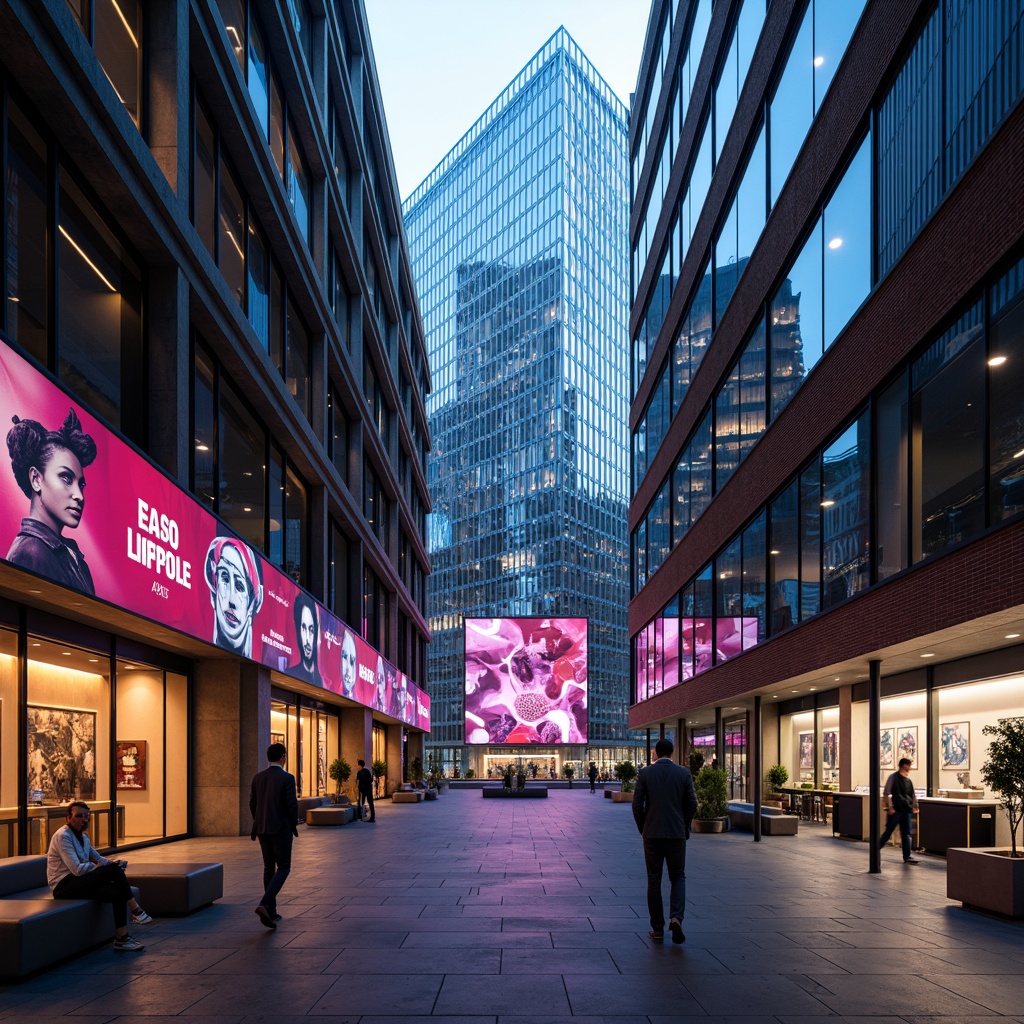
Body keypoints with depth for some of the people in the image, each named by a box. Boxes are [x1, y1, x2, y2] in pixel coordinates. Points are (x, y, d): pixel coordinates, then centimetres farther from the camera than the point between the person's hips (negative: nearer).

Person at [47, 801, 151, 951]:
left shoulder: (83, 837, 17)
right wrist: (97, 866, -5)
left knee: (118, 893, -17)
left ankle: (122, 938, -15)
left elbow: (98, 859, 24)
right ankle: (137, 911, -16)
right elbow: (77, 869, -22)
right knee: (112, 870, -24)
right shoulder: (62, 836, -13)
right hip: (63, 887, -9)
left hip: (78, 883, 9)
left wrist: (115, 863, 1)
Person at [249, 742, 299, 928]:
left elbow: (252, 803, 8)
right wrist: (294, 826, 0)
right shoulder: (287, 778, -13)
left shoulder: (258, 777, 4)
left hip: (262, 828, 6)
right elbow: (292, 805, -16)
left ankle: (271, 912, 17)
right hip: (281, 829, -6)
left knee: (269, 868, 15)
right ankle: (264, 904, -19)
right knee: (283, 868, 1)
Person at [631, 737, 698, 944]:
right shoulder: (684, 773, -2)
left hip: (652, 834, 0)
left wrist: (643, 829, 10)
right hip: (677, 834, 0)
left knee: (654, 880, 9)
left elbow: (637, 805, -5)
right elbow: (692, 804, -2)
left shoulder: (645, 773, -4)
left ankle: (657, 929, 11)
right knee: (678, 877, 12)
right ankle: (676, 918, -10)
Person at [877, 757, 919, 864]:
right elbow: (886, 793, -8)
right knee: (888, 832, -1)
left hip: (907, 810, 6)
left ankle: (907, 857, 5)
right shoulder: (893, 777, -5)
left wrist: (914, 806, 13)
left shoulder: (908, 779, 13)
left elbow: (913, 794, 22)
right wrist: (889, 807, -13)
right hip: (896, 810, -6)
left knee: (906, 833, 4)